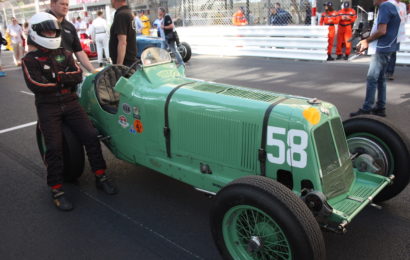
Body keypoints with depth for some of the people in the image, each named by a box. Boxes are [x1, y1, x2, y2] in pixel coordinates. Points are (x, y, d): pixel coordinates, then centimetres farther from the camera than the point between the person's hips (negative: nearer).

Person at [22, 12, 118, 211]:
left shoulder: (64, 54, 13)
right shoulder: (30, 60, 0)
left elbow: (78, 76, 0)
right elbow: (36, 86, -14)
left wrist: (56, 77, -14)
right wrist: (65, 79, -6)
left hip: (70, 103, 4)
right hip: (47, 108, -3)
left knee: (91, 136, -10)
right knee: (54, 147, -14)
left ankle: (100, 177, 3)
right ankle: (56, 190, -2)